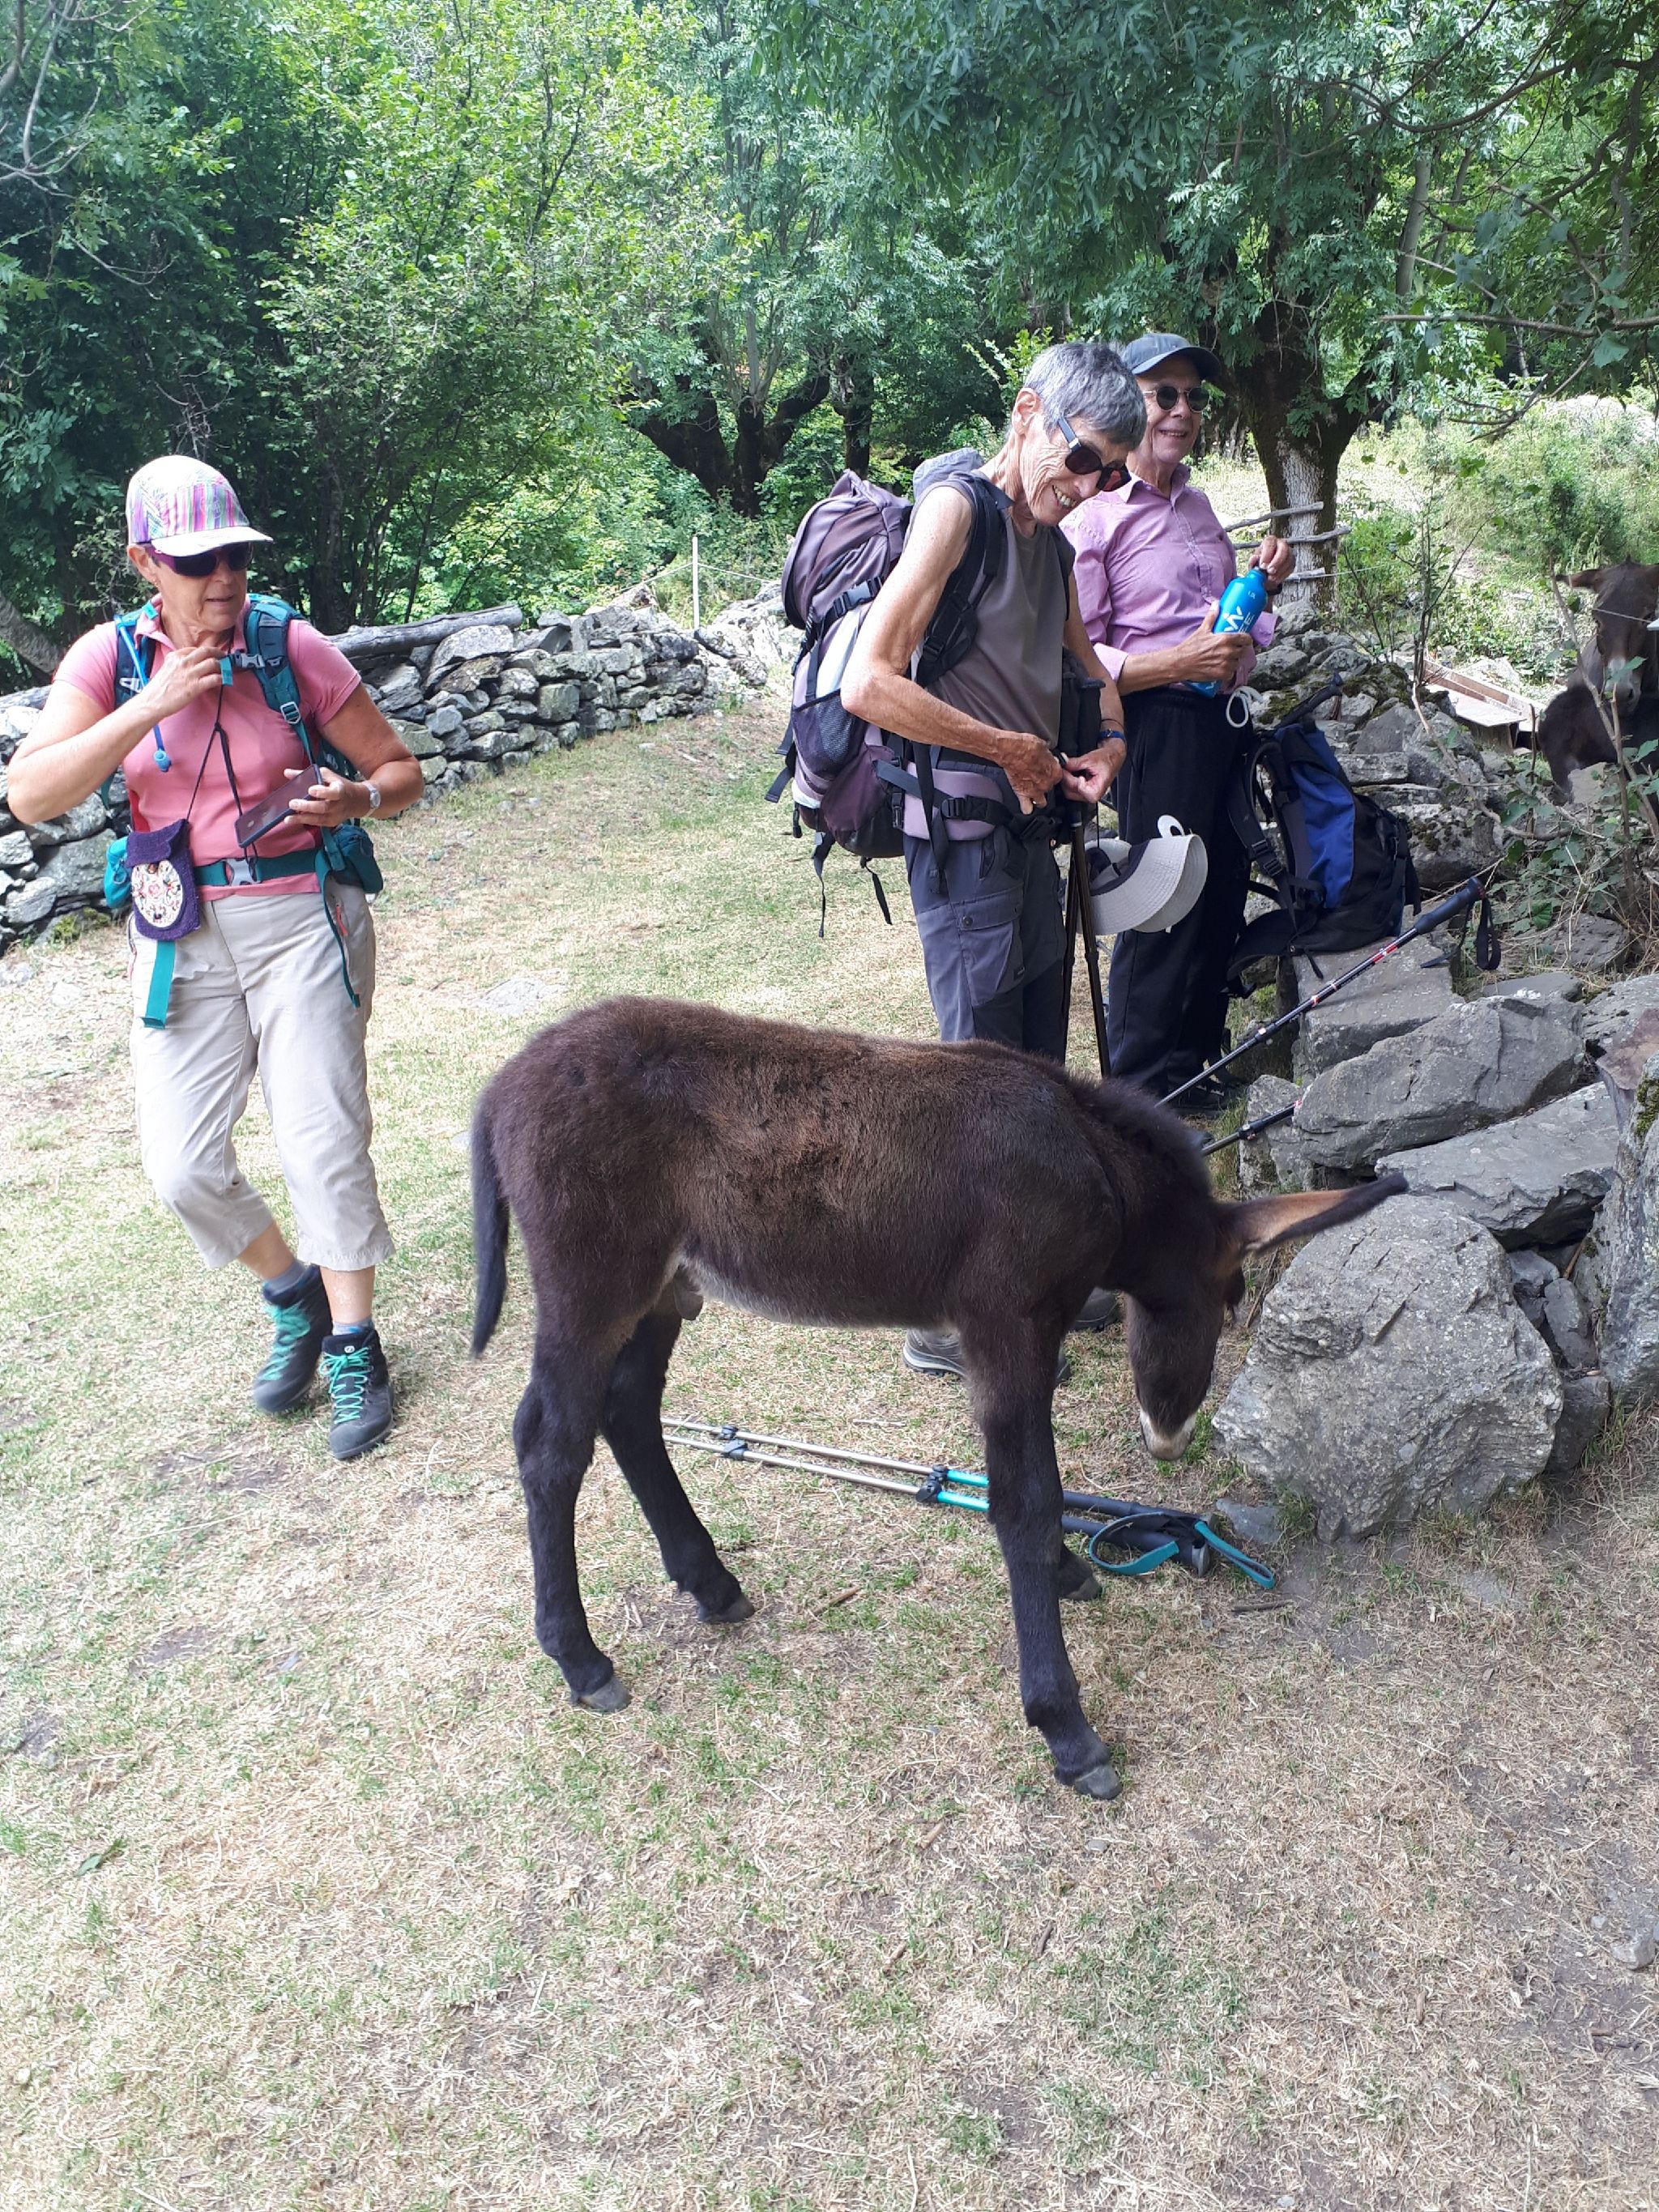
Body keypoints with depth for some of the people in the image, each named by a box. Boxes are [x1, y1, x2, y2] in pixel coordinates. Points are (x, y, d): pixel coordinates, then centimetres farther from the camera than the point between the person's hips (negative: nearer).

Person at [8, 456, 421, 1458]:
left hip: (302, 916, -2)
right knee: (183, 1166, -2)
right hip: (183, 934, 2)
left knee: (323, 1142, -5)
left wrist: (356, 797, -18)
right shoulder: (112, 657, -2)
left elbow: (400, 768, 4)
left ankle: (355, 1345, 14)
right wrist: (151, 707, -20)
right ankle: (294, 1292, 27)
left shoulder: (293, 646, -4)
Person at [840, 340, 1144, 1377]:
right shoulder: (957, 507, -12)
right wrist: (1012, 749, -16)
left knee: (1037, 1067, 16)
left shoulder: (1051, 539, 15)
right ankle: (947, 1313, 9)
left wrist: (1109, 740, 10)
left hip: (1029, 829, 9)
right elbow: (868, 684, -24)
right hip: (965, 836, -9)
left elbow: (1089, 665, 32)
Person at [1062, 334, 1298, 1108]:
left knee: (1222, 891, 15)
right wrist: (1180, 663, -23)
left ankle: (1200, 1051, 32)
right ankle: (1144, 1081, 12)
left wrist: (1263, 579, 8)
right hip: (1156, 724, -9)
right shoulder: (1095, 519, -10)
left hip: (1220, 717, 9)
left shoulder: (1197, 506, 16)